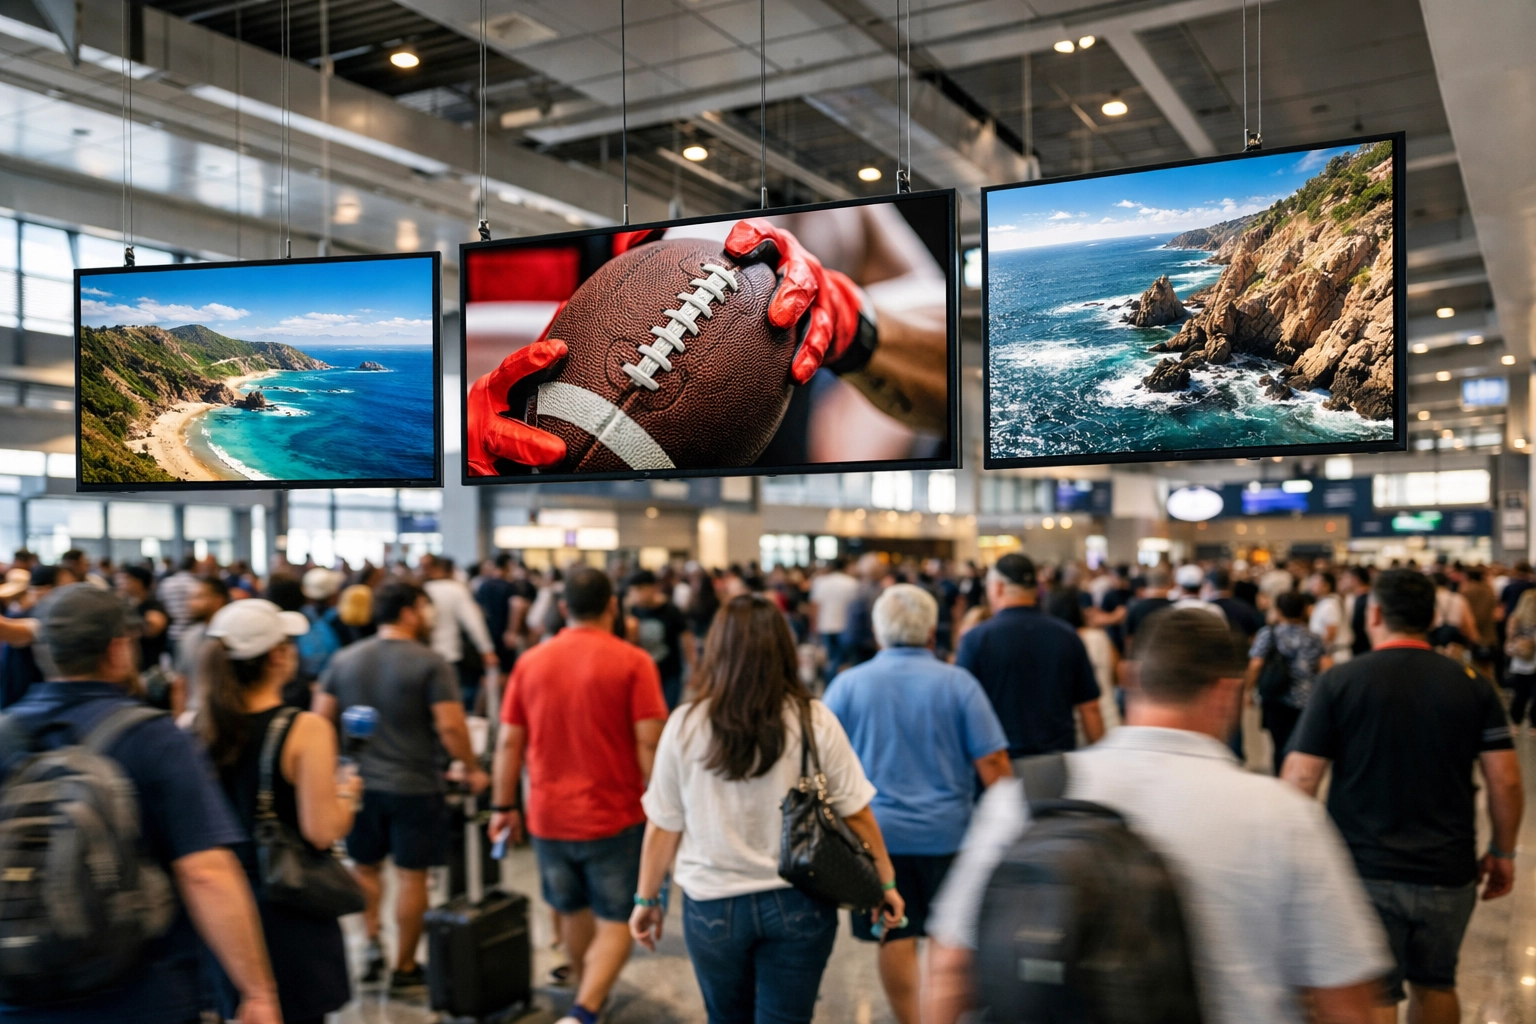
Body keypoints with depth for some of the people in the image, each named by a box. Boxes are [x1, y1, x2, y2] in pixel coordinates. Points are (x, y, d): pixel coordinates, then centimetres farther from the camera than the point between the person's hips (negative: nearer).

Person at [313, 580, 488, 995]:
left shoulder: (344, 659, 4)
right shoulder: (430, 662, -11)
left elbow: (321, 718, 5)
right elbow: (450, 726, -17)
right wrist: (472, 769, -3)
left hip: (359, 783, 4)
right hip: (414, 786, -4)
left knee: (366, 867, 23)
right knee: (411, 875, 7)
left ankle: (372, 945, 13)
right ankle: (404, 968, 17)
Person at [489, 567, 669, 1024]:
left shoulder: (531, 661, 1)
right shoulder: (633, 662, -10)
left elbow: (508, 742, 3)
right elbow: (649, 742, -14)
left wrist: (504, 806, 12)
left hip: (549, 815, 4)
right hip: (615, 815, -4)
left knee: (574, 911, 24)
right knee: (616, 923, 6)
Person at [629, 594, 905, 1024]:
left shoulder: (684, 726, -9)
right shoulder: (814, 721, -10)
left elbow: (663, 826, -3)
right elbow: (856, 812, -5)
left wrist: (647, 899, 10)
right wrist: (886, 883, 8)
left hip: (712, 904, 1)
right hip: (798, 903, -1)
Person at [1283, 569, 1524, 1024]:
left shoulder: (1339, 682, -9)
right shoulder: (1472, 684, -1)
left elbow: (1301, 778, -11)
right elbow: (1506, 781, -2)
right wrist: (1502, 853, 11)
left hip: (1364, 871, -3)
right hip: (1448, 872, 3)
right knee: (1436, 984, 23)